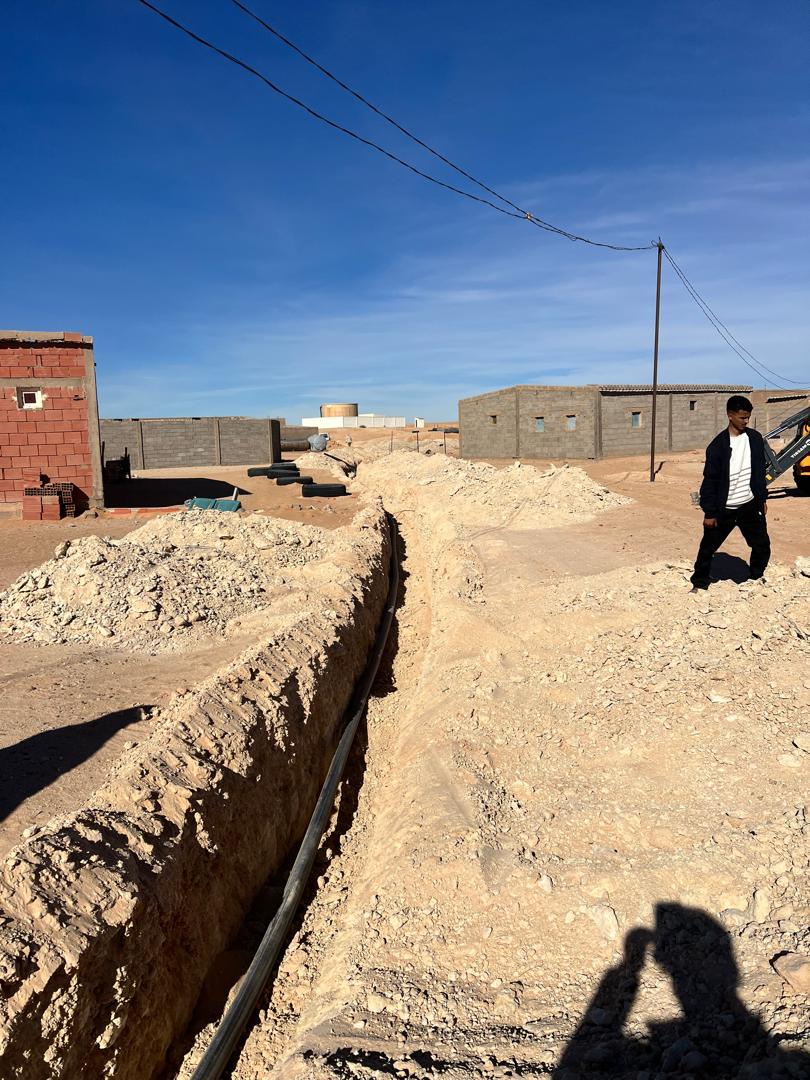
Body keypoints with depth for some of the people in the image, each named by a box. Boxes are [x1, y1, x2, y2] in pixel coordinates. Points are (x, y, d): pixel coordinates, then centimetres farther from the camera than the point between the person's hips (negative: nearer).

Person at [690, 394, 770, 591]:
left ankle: (756, 580, 32)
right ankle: (699, 583, 23)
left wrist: (763, 498, 13)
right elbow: (710, 480, -11)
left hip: (750, 506, 4)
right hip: (724, 509, -3)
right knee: (708, 548, 5)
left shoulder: (755, 439, 0)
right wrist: (709, 512, -11)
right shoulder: (718, 445, -13)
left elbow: (760, 471, 12)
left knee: (762, 546, 10)